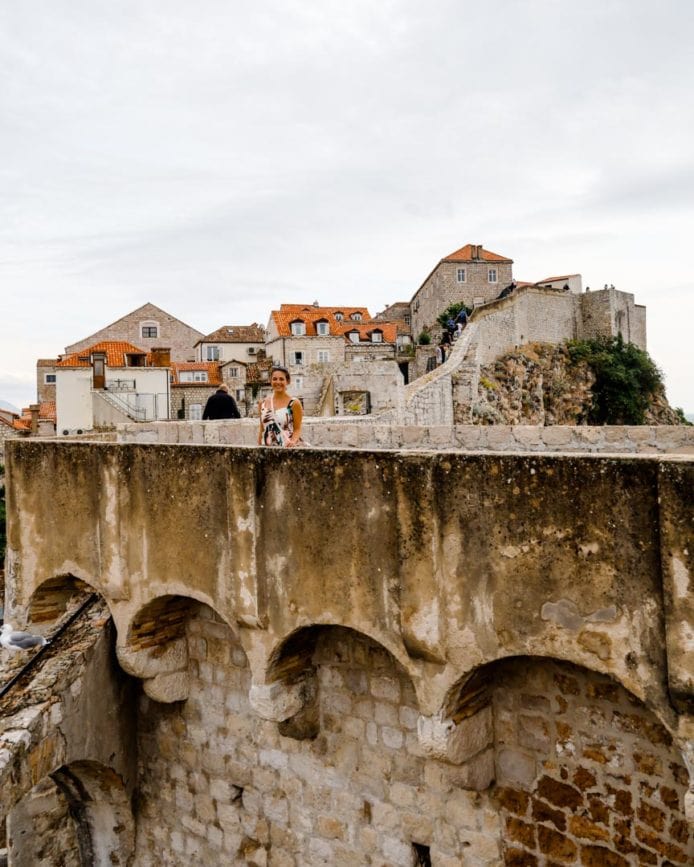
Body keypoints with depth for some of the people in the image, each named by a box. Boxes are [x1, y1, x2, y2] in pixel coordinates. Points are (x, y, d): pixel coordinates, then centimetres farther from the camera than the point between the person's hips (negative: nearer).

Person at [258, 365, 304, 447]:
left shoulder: (294, 403, -2)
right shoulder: (263, 403, 10)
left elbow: (297, 429, -3)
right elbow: (262, 430, 16)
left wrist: (293, 441, -20)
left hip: (287, 448, -3)